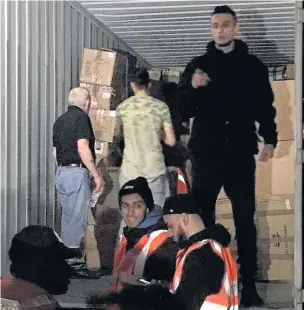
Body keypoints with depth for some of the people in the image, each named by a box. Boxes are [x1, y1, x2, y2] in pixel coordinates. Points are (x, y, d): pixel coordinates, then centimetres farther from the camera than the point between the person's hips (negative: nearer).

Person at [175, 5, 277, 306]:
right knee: (201, 218, 3)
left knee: (245, 220, 1)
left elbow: (265, 106, 9)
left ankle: (249, 285, 5)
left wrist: (269, 139, -3)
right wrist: (193, 88, -14)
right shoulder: (198, 65, 8)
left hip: (241, 153, 0)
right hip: (207, 153, 0)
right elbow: (184, 108, 5)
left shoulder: (253, 65, 8)